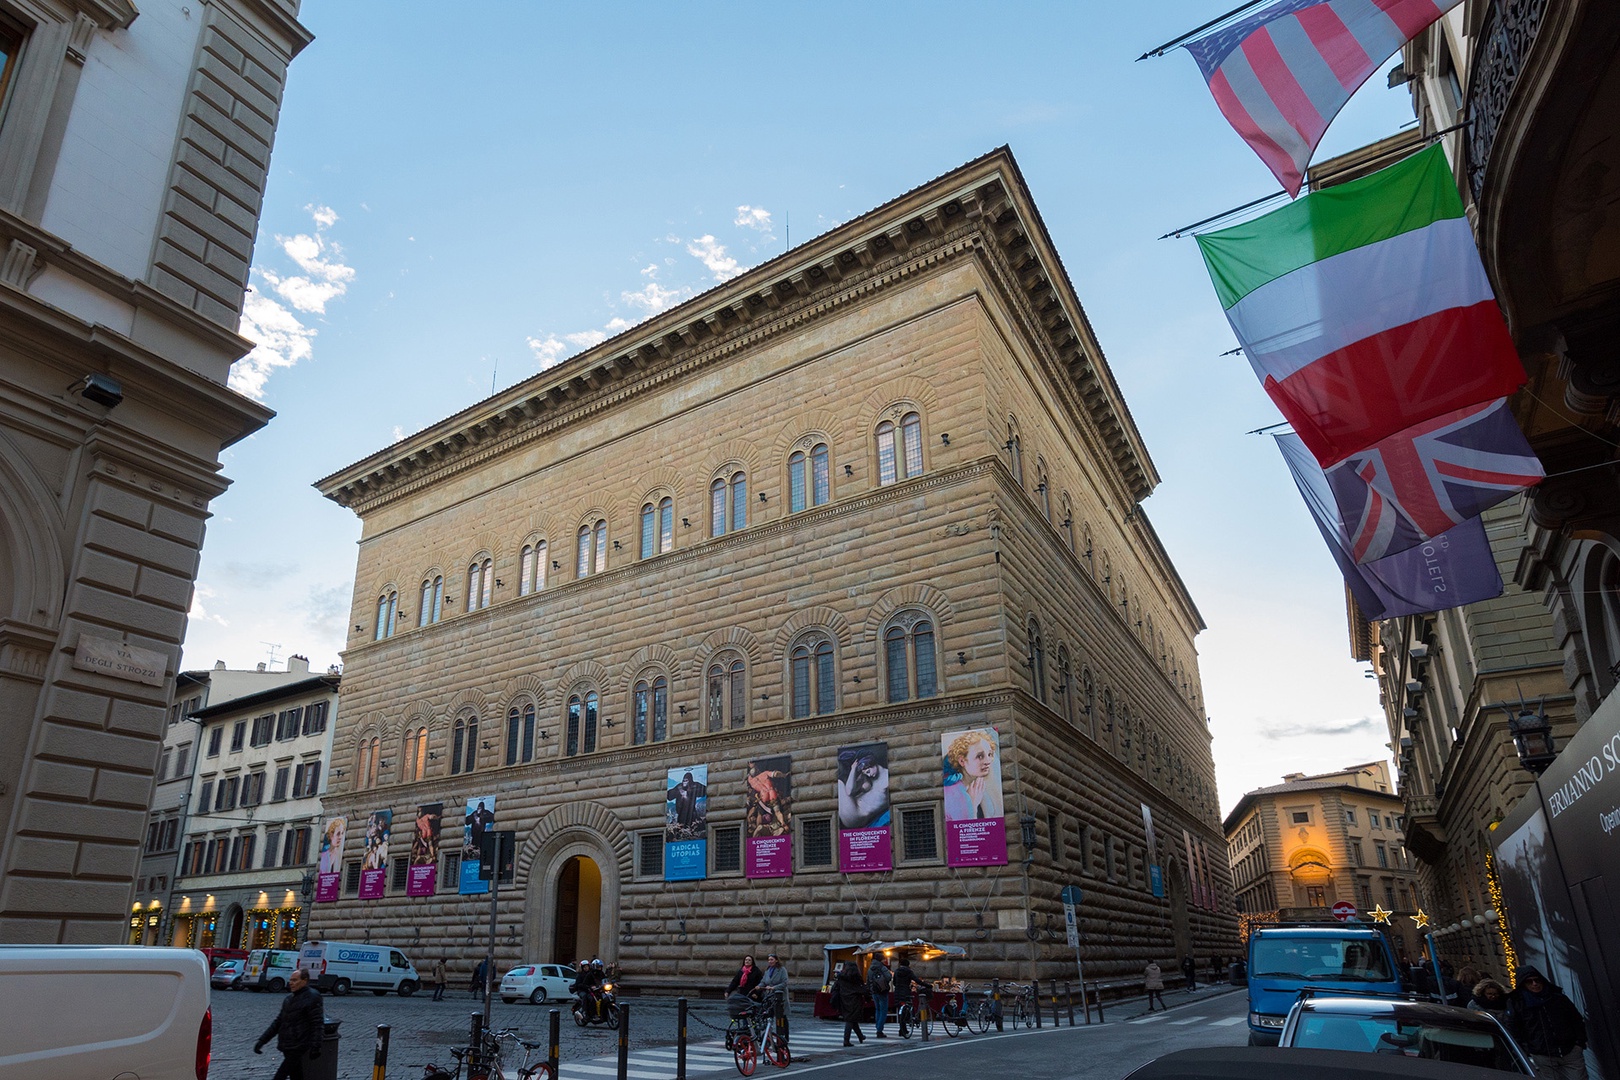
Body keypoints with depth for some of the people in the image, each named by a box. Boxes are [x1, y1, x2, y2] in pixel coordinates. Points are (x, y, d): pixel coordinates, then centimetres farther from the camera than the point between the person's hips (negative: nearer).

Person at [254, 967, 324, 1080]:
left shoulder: (312, 997, -11)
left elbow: (317, 1024, -15)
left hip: (298, 1049, -8)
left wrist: (315, 1046, -23)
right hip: (287, 1048, 8)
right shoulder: (289, 999, 15)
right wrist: (262, 1041, 15)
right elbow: (278, 1022, 21)